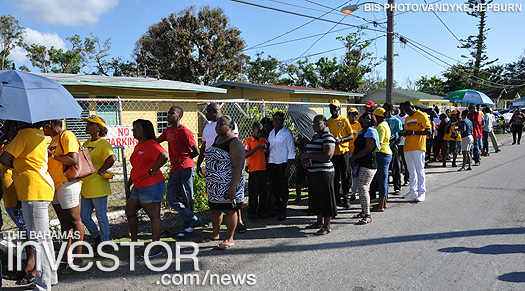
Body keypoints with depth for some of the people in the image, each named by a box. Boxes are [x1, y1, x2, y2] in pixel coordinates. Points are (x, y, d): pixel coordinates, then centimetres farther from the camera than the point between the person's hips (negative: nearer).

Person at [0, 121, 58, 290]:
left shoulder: (25, 134, -10)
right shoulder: (40, 135, 16)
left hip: (34, 192, -10)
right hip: (44, 189, 10)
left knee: (39, 239, -6)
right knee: (43, 237, 17)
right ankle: (50, 277, 28)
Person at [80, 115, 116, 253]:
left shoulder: (103, 143, -12)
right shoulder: (86, 143, 14)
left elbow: (112, 158, -28)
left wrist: (99, 171, -19)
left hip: (98, 186, -9)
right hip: (86, 186, 9)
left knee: (101, 217, 2)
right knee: (84, 217, 14)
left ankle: (105, 244, 16)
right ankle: (97, 239, 33)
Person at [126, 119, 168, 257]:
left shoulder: (151, 145, -15)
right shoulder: (138, 146, 15)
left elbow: (164, 157, -33)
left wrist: (153, 170, -23)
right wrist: (128, 184, 23)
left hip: (151, 186, -11)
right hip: (138, 186, 11)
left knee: (154, 216, -1)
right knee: (130, 212, 19)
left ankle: (156, 248, 8)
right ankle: (134, 241, 35)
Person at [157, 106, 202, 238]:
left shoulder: (184, 131, -11)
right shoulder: (168, 131, 15)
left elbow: (196, 151, -10)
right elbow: (157, 141, 29)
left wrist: (185, 159, 4)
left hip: (185, 169, -9)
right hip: (174, 170, 9)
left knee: (187, 199, 1)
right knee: (171, 198, 5)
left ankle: (186, 227, 13)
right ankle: (193, 220, 12)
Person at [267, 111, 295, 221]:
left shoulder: (287, 133, -5)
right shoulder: (271, 133, 13)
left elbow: (291, 152, -7)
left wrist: (288, 168, -13)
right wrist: (267, 164, 12)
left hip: (282, 163, -6)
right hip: (271, 163, 6)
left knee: (283, 188, -3)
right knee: (274, 187, 9)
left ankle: (283, 212, 4)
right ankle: (277, 209, 21)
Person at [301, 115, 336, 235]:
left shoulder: (328, 137, -13)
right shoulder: (315, 136, 15)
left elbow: (327, 156, -25)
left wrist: (308, 155, -21)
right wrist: (305, 158, 6)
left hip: (324, 172, -9)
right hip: (313, 172, 9)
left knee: (325, 198, -1)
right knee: (316, 197, 16)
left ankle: (327, 226, 8)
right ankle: (320, 222, 29)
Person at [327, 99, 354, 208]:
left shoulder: (344, 120, -1)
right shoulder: (328, 121, 9)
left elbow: (351, 136, -3)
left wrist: (341, 140, -18)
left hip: (343, 151, -3)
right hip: (332, 152, 3)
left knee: (344, 176, 1)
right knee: (335, 176, 9)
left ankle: (346, 198, 8)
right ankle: (337, 197, 20)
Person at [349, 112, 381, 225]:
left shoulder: (371, 132, -11)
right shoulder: (361, 132, 18)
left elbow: (367, 150, -18)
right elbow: (357, 147, 18)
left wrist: (353, 158, -10)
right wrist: (353, 160, 2)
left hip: (368, 165, -9)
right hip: (361, 164, 9)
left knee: (363, 188, -13)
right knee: (360, 188, 12)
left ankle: (368, 215, -9)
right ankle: (363, 211, 24)